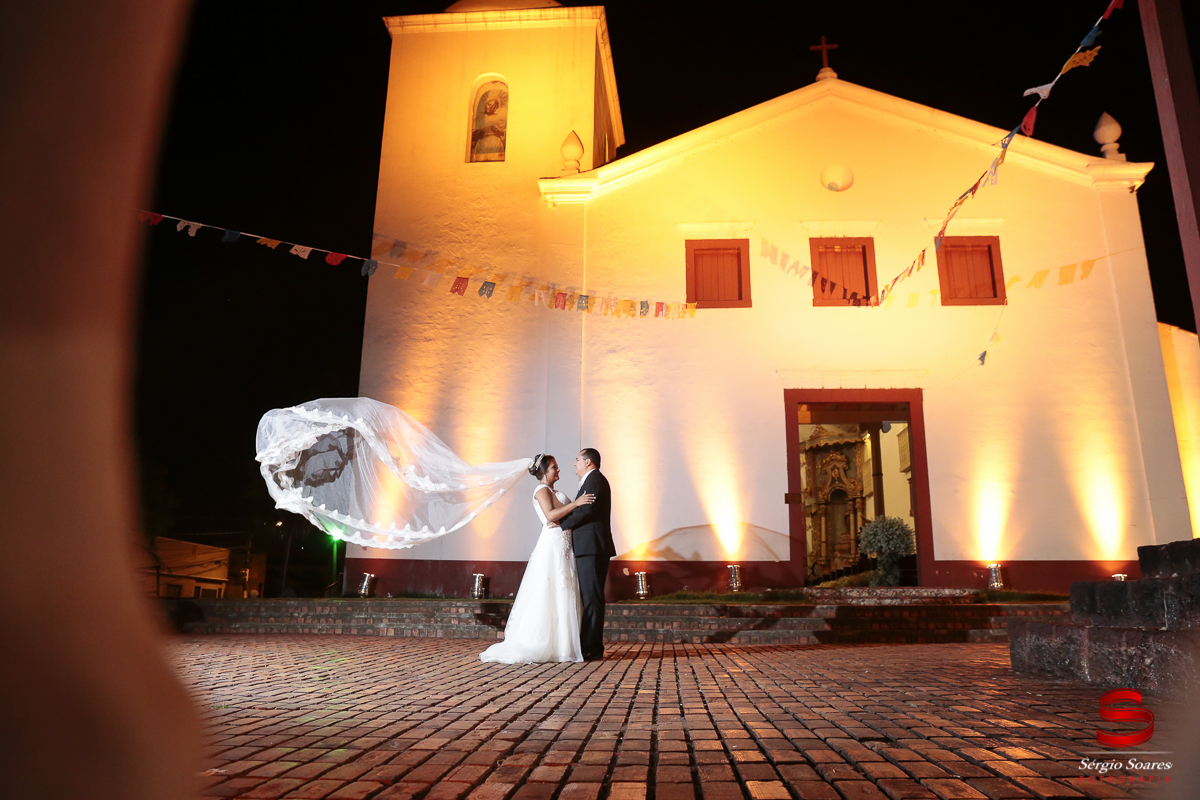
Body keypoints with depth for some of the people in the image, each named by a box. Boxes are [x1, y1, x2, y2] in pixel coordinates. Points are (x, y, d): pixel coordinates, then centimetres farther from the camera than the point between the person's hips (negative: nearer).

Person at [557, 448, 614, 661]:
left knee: (592, 598, -9)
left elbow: (587, 510, -18)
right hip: (591, 548, 11)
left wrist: (562, 522, -8)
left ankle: (592, 648, -6)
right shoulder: (593, 480, 25)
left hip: (592, 547, -11)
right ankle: (592, 647, 15)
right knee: (590, 598, 11)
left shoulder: (594, 479, -8)